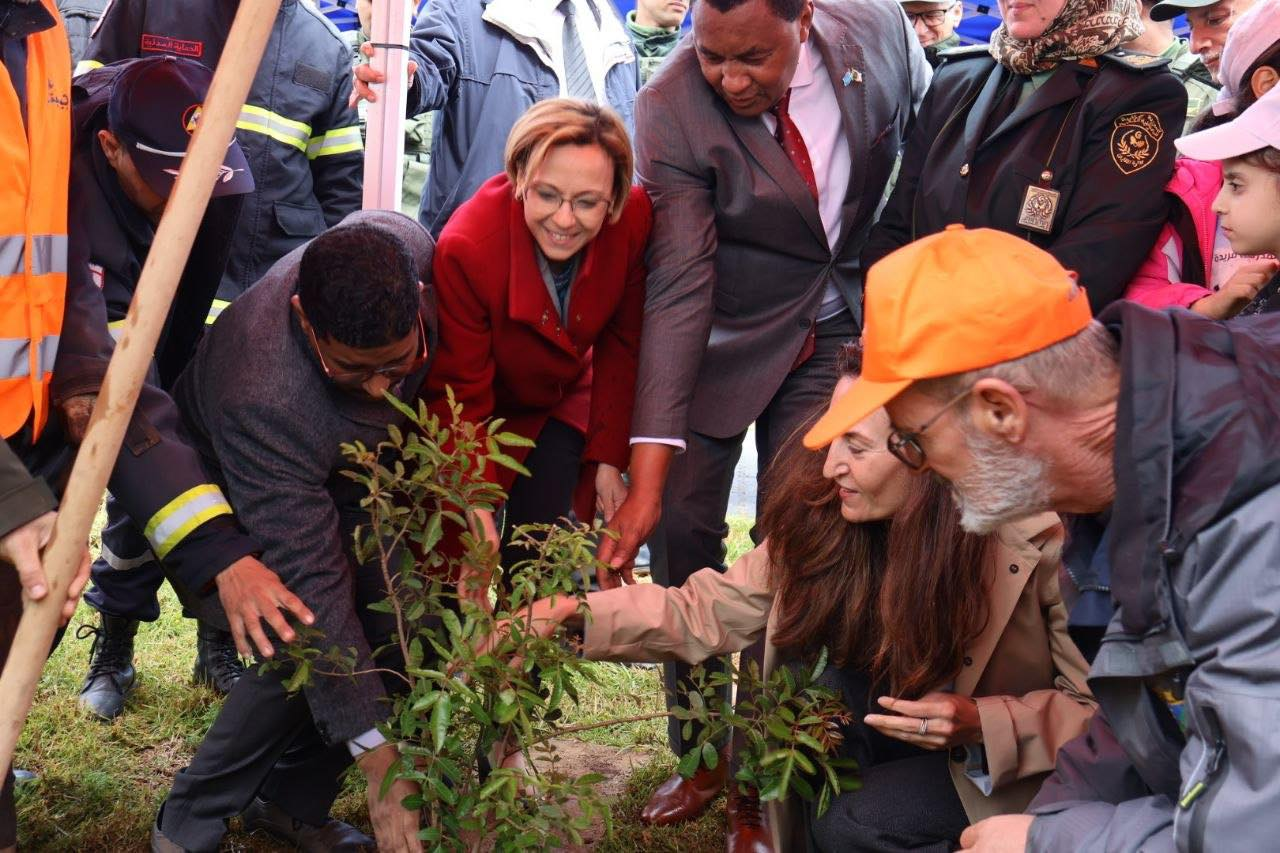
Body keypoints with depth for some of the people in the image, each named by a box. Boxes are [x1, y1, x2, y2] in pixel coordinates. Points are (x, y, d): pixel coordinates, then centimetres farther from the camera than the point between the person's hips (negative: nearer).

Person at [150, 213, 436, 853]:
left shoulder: (405, 247, -30)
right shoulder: (264, 401, -44)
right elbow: (312, 585, -43)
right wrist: (379, 763, -42)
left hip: (334, 472, 6)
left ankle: (290, 801, 9)